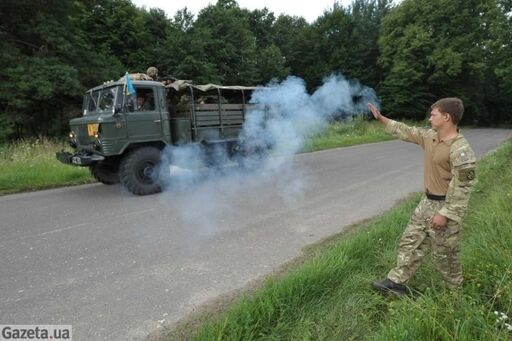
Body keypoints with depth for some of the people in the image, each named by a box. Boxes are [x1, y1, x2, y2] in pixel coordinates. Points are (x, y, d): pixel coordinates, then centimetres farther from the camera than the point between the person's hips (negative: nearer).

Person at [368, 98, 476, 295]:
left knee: (444, 254, 8)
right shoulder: (429, 136, 1)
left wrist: (445, 214, -22)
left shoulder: (460, 149, -23)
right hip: (427, 202, 8)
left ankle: (455, 291, 32)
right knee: (410, 241, 12)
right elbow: (405, 131, 15)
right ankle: (397, 282, 23)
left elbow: (461, 187, -23)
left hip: (445, 207, -8)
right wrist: (381, 118, 15)